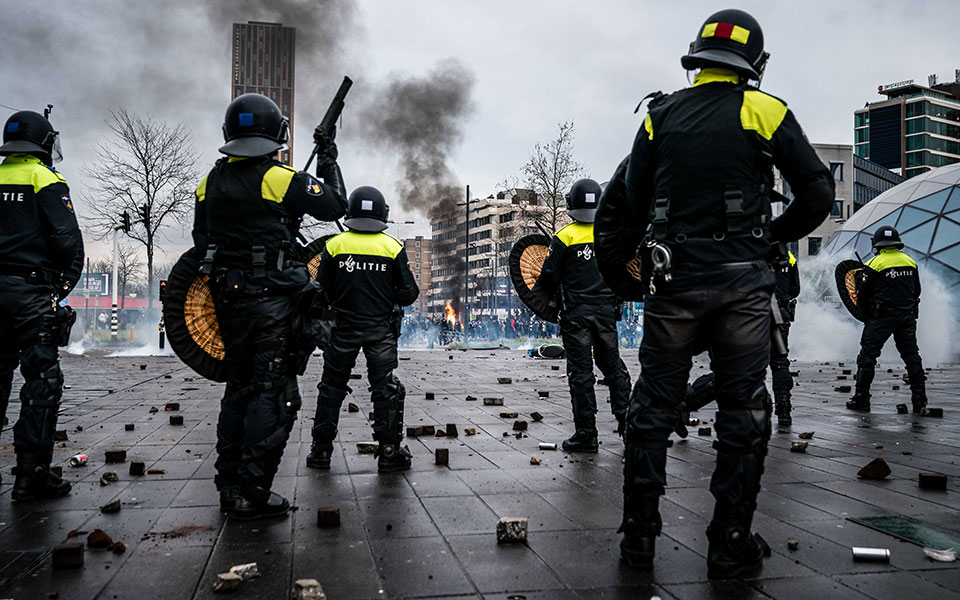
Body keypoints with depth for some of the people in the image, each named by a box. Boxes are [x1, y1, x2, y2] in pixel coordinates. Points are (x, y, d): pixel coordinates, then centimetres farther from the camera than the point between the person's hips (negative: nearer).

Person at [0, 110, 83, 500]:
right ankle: (31, 475, -3)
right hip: (32, 292, -6)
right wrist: (67, 280, 1)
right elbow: (67, 240, -13)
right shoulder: (46, 181, -5)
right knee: (42, 381, -3)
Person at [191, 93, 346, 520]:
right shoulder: (281, 179, -11)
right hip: (271, 301, -6)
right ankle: (252, 493, -2)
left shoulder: (211, 182, 8)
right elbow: (335, 206, -2)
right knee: (273, 394, -2)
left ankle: (229, 484, 23)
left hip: (227, 300, 7)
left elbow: (201, 244, 15)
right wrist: (329, 163, 13)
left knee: (239, 388, 17)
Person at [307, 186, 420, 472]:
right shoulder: (393, 247, -4)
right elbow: (409, 293, -3)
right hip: (381, 329, 0)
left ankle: (321, 449, 18)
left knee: (332, 387, 12)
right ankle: (389, 451, 6)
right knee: (386, 389, 6)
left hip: (343, 329, 1)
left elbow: (322, 290, -2)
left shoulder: (334, 245, -4)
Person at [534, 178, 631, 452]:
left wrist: (535, 298, 10)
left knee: (580, 372, 0)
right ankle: (625, 418, 15)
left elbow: (550, 276, -7)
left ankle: (586, 434, 2)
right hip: (607, 311, 4)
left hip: (576, 314, -4)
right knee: (613, 365, 16)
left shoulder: (564, 237, -7)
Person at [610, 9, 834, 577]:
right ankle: (731, 544, 14)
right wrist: (773, 233, 15)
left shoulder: (660, 116, 7)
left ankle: (639, 535, 16)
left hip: (673, 279, 2)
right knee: (743, 412, 8)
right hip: (742, 281, -1)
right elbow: (818, 194, -1)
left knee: (653, 408, 10)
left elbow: (634, 203, 7)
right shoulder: (765, 111, 0)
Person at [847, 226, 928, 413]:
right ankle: (920, 399, 11)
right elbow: (916, 290, 14)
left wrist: (866, 313, 9)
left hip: (882, 317, -5)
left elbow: (862, 294, -9)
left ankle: (861, 399, 3)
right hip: (908, 316, 5)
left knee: (867, 355, 2)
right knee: (911, 355, 12)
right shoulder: (910, 261, 7)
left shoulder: (874, 264, -11)